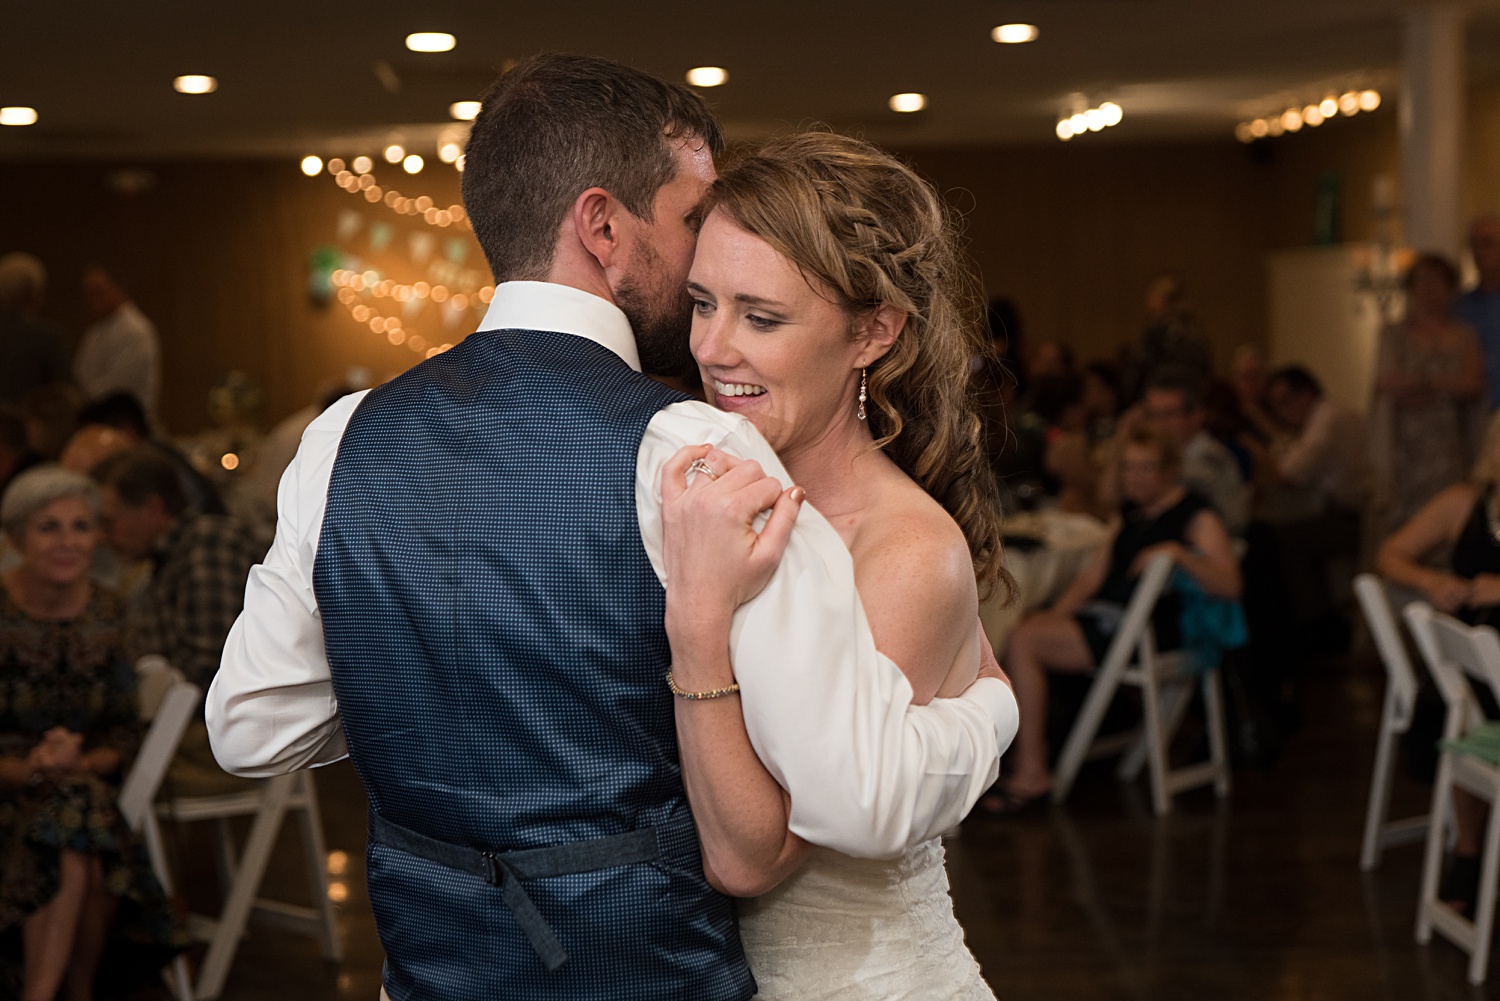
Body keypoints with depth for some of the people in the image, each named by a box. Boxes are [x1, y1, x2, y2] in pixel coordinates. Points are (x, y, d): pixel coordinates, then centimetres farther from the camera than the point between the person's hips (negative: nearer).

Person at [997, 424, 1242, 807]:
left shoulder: (1196, 514, -3)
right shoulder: (1128, 514, 21)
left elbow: (1229, 585, -16)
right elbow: (1095, 573, 20)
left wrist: (1179, 553, -30)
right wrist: (1056, 613, 4)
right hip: (1105, 614, 9)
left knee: (1024, 644, -22)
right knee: (1015, 636, -11)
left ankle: (1032, 772, -17)